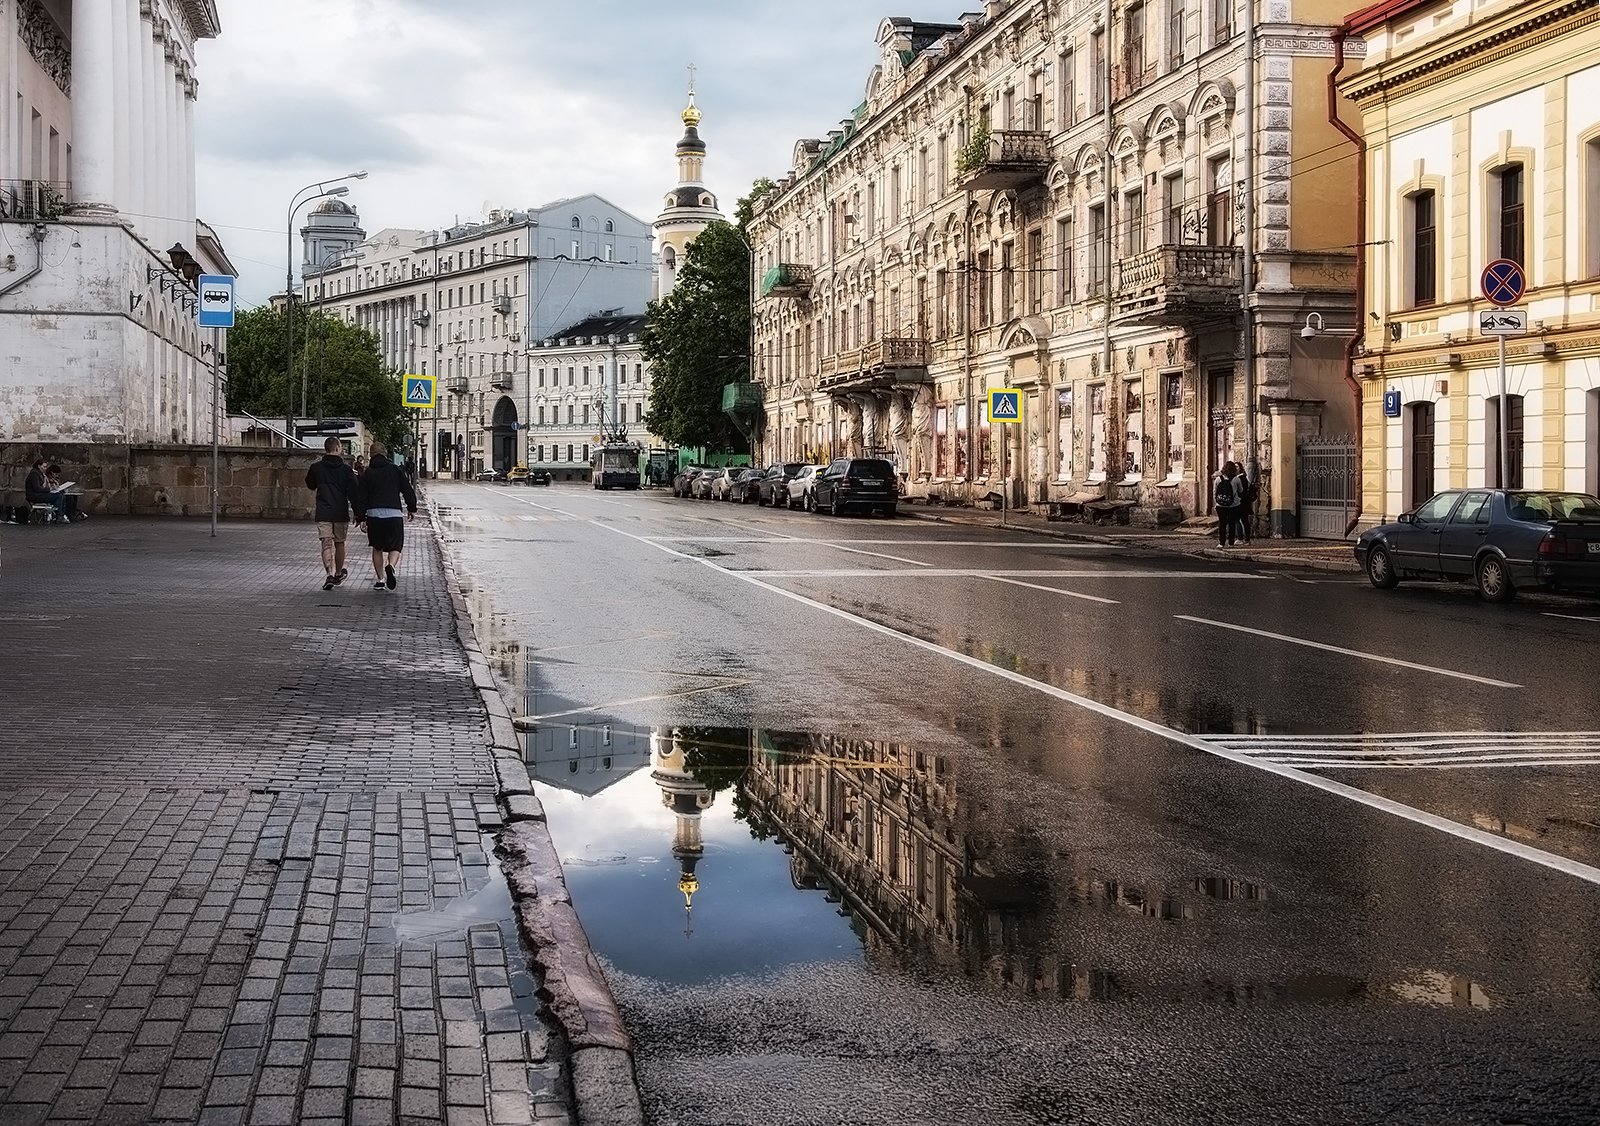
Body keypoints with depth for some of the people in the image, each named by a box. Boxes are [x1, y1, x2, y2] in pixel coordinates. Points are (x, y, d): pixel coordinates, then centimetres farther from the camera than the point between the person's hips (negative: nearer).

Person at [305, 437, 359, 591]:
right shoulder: (345, 469, -4)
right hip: (341, 514, 0)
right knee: (339, 543, 16)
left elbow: (310, 485, 19)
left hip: (323, 514, 0)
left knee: (326, 544, -3)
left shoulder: (316, 468, 1)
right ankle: (338, 574, 30)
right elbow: (353, 492, -5)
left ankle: (330, 574, -21)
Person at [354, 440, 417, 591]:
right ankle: (390, 567, -26)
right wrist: (412, 509, 18)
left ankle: (380, 579, 10)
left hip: (374, 514, 1)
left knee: (377, 548, 16)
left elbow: (361, 497, 4)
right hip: (394, 514, -1)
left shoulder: (367, 474, 7)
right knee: (395, 547, 4)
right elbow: (407, 490, 7)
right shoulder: (395, 469, 5)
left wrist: (360, 517, 8)